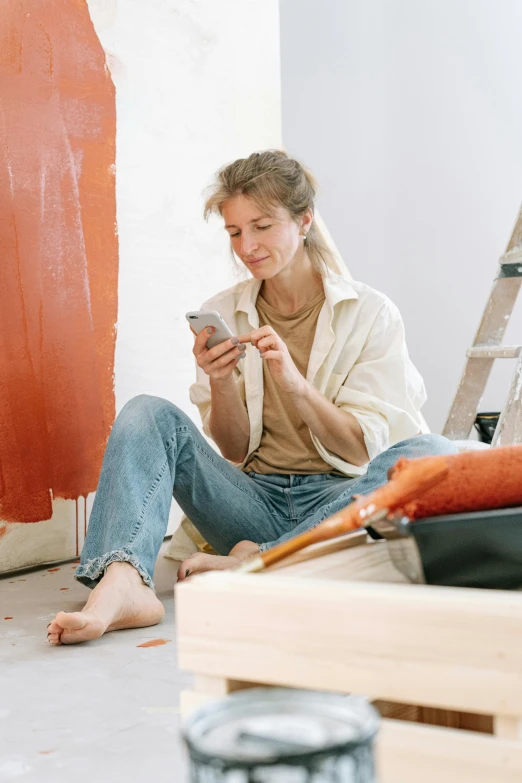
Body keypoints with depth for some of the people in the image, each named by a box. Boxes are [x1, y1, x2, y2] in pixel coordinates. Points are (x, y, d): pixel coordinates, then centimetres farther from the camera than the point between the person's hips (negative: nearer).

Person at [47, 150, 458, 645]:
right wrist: (220, 383, -13)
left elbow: (362, 451, -5)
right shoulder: (221, 315, 7)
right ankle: (122, 583, -39)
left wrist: (295, 383, -20)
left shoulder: (371, 315, 0)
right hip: (257, 501, 2)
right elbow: (235, 451, 7)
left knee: (432, 454, -30)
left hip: (339, 501, -1)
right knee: (148, 414, -16)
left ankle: (254, 560, -30)